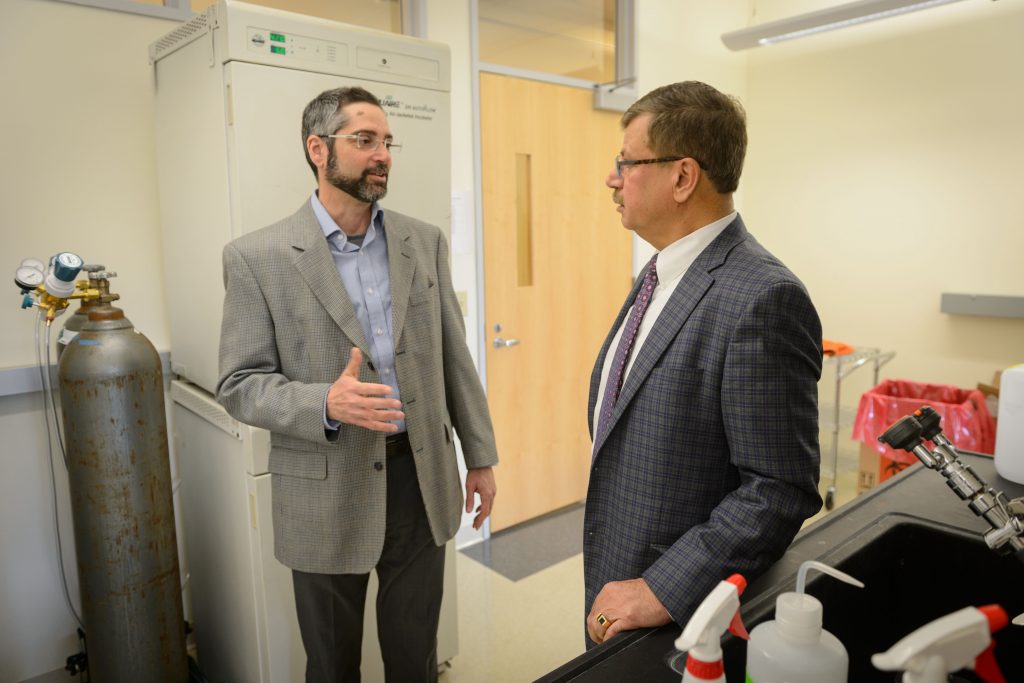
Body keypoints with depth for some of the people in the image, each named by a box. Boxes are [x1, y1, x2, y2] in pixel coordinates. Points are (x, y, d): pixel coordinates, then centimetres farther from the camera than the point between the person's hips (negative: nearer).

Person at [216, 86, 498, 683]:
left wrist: (480, 456, 7)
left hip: (421, 478, 3)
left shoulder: (425, 241, 2)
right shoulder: (258, 257, -8)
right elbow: (241, 384, -8)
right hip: (328, 492, -2)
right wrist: (325, 403, -27)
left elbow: (454, 356, 6)